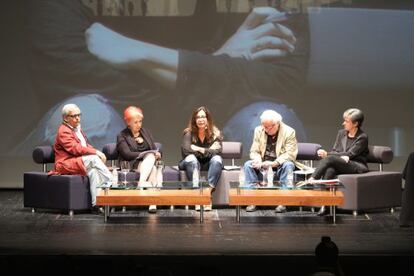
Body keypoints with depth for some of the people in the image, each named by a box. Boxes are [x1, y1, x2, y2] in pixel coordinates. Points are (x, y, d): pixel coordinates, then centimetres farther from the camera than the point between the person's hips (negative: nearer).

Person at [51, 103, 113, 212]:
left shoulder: (77, 129, 22)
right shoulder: (63, 131, -9)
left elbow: (86, 145, 20)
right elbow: (75, 148, -20)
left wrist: (97, 152, -2)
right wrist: (96, 152, -21)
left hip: (79, 162, 8)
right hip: (65, 164, -8)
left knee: (93, 172, -24)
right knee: (93, 159, -28)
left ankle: (96, 203, -32)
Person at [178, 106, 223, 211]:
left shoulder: (215, 133, -3)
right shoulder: (189, 133, -6)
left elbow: (217, 151, -17)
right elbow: (186, 150, -23)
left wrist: (200, 149, -19)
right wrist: (208, 150, -19)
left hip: (209, 164, 1)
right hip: (193, 163, -1)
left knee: (217, 159, -30)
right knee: (190, 158, -33)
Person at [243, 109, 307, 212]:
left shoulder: (289, 132, -9)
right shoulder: (258, 131, 3)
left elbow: (290, 154, -17)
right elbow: (254, 151, 3)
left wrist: (274, 163, -32)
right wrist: (258, 161, -22)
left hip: (280, 165, -3)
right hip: (263, 164, 3)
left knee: (288, 165, -35)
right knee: (248, 165, -23)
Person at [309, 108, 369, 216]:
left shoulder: (362, 137, -4)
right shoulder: (341, 133, 16)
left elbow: (350, 154, -13)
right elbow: (334, 151, 12)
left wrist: (327, 154, -18)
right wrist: (342, 156, -13)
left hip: (357, 167, -5)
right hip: (341, 166, 5)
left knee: (330, 158, -32)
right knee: (330, 170, -35)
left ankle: (311, 181, -38)